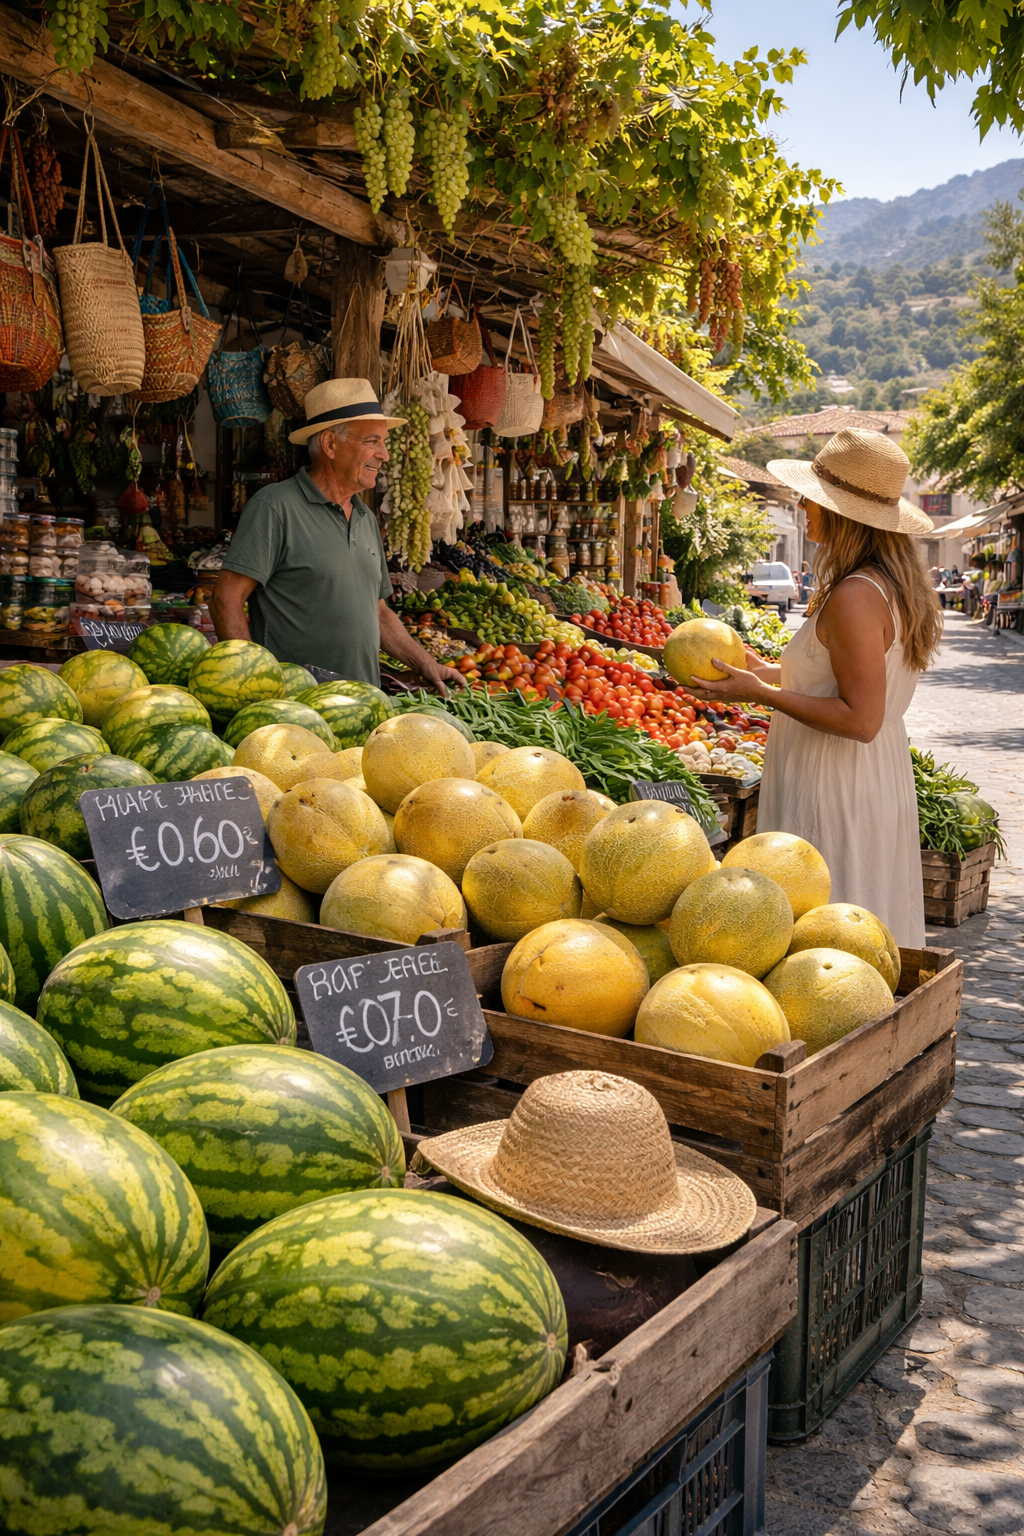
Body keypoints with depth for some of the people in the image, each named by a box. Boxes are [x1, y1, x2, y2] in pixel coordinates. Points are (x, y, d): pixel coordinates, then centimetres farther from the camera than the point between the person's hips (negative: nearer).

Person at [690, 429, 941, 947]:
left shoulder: (855, 597, -20)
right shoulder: (896, 585, 10)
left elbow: (860, 719, -22)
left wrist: (762, 694, -18)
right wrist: (771, 674, 16)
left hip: (835, 798, -10)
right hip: (882, 784, 10)